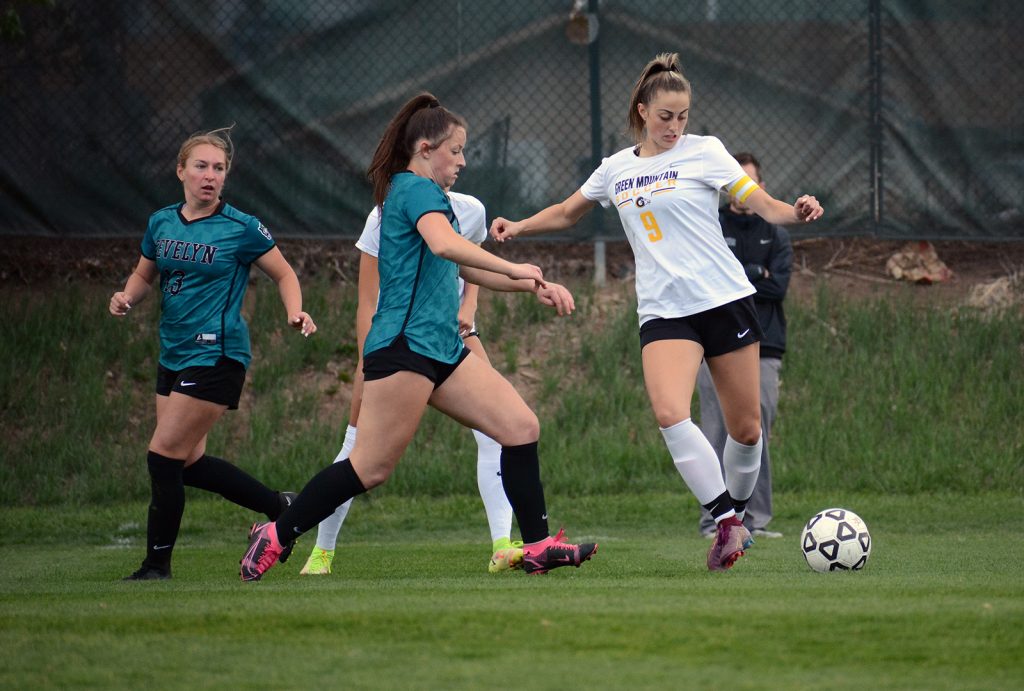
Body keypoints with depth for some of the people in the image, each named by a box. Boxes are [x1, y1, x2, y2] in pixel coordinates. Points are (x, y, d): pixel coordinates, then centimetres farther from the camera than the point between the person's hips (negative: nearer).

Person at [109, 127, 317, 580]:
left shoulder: (241, 228, -8)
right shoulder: (161, 223, 8)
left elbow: (284, 274, 1)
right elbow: (144, 276, 20)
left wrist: (295, 313, -17)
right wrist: (127, 297, -2)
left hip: (216, 354, -7)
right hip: (174, 354, 7)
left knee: (165, 455, -9)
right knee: (188, 462, 9)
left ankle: (157, 565, 2)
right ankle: (279, 507, 25)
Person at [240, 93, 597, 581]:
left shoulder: (419, 193, 23)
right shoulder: (416, 189, -8)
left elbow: (469, 270, 30)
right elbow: (445, 244, -29)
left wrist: (535, 287, 23)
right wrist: (515, 270, -24)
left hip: (441, 350, 10)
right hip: (403, 345, -10)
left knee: (521, 426, 0)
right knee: (371, 467, -8)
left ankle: (537, 546, -1)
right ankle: (275, 536, 3)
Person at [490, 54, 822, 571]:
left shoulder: (704, 152, 1)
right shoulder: (616, 169, 11)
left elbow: (763, 205, -6)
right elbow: (567, 213, 29)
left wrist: (796, 213, -26)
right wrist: (519, 227, 14)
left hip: (725, 300, -1)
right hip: (663, 311, 2)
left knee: (745, 428, 3)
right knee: (670, 414, -24)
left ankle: (735, 513, 29)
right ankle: (725, 522, -18)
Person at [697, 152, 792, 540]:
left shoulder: (775, 236, 14)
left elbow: (778, 286, -1)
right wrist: (756, 274, -6)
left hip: (763, 350, 2)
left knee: (757, 438, 0)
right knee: (717, 436, -6)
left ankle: (756, 519, 3)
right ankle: (715, 519, -4)